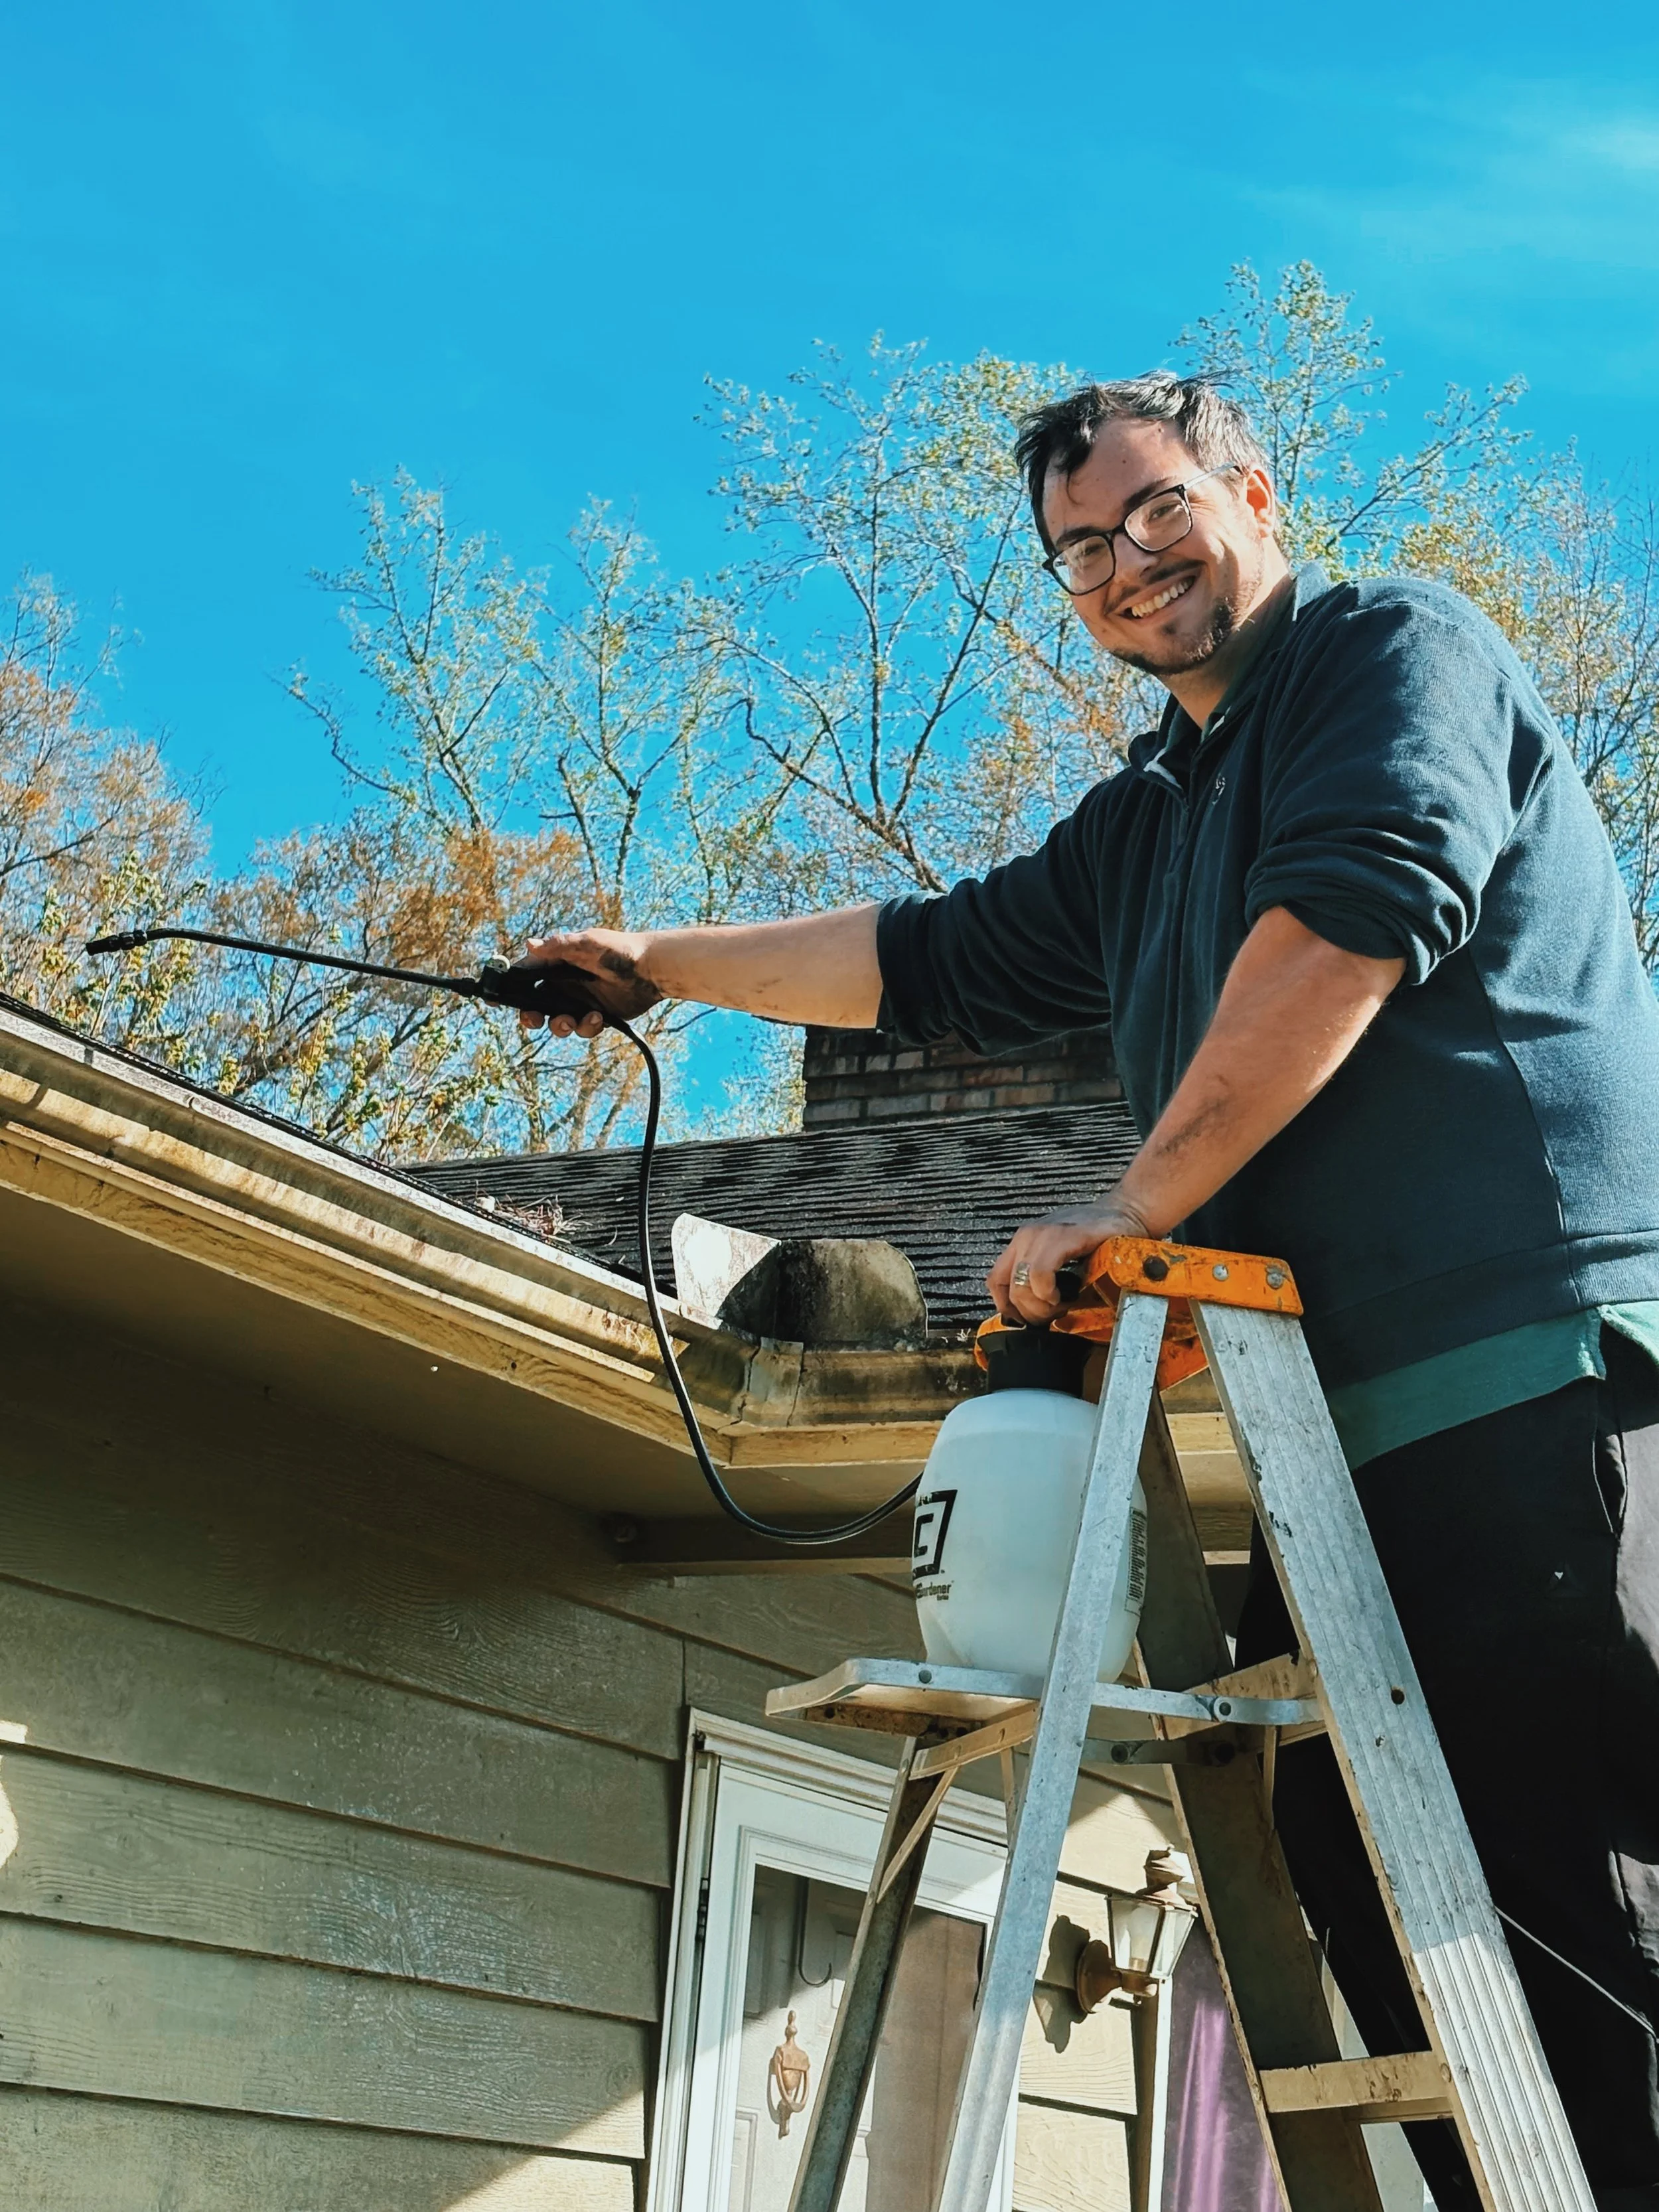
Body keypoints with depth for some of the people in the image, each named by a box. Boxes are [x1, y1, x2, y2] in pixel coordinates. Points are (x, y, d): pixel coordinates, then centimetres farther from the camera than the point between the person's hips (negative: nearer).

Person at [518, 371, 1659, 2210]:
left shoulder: (1396, 645, 3)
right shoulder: (1144, 825, 28)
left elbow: (1362, 904, -14)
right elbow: (942, 962, 36)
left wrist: (1139, 1199, -15)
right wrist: (671, 966, 37)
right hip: (1346, 1425, 8)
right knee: (1373, 1901, 2)